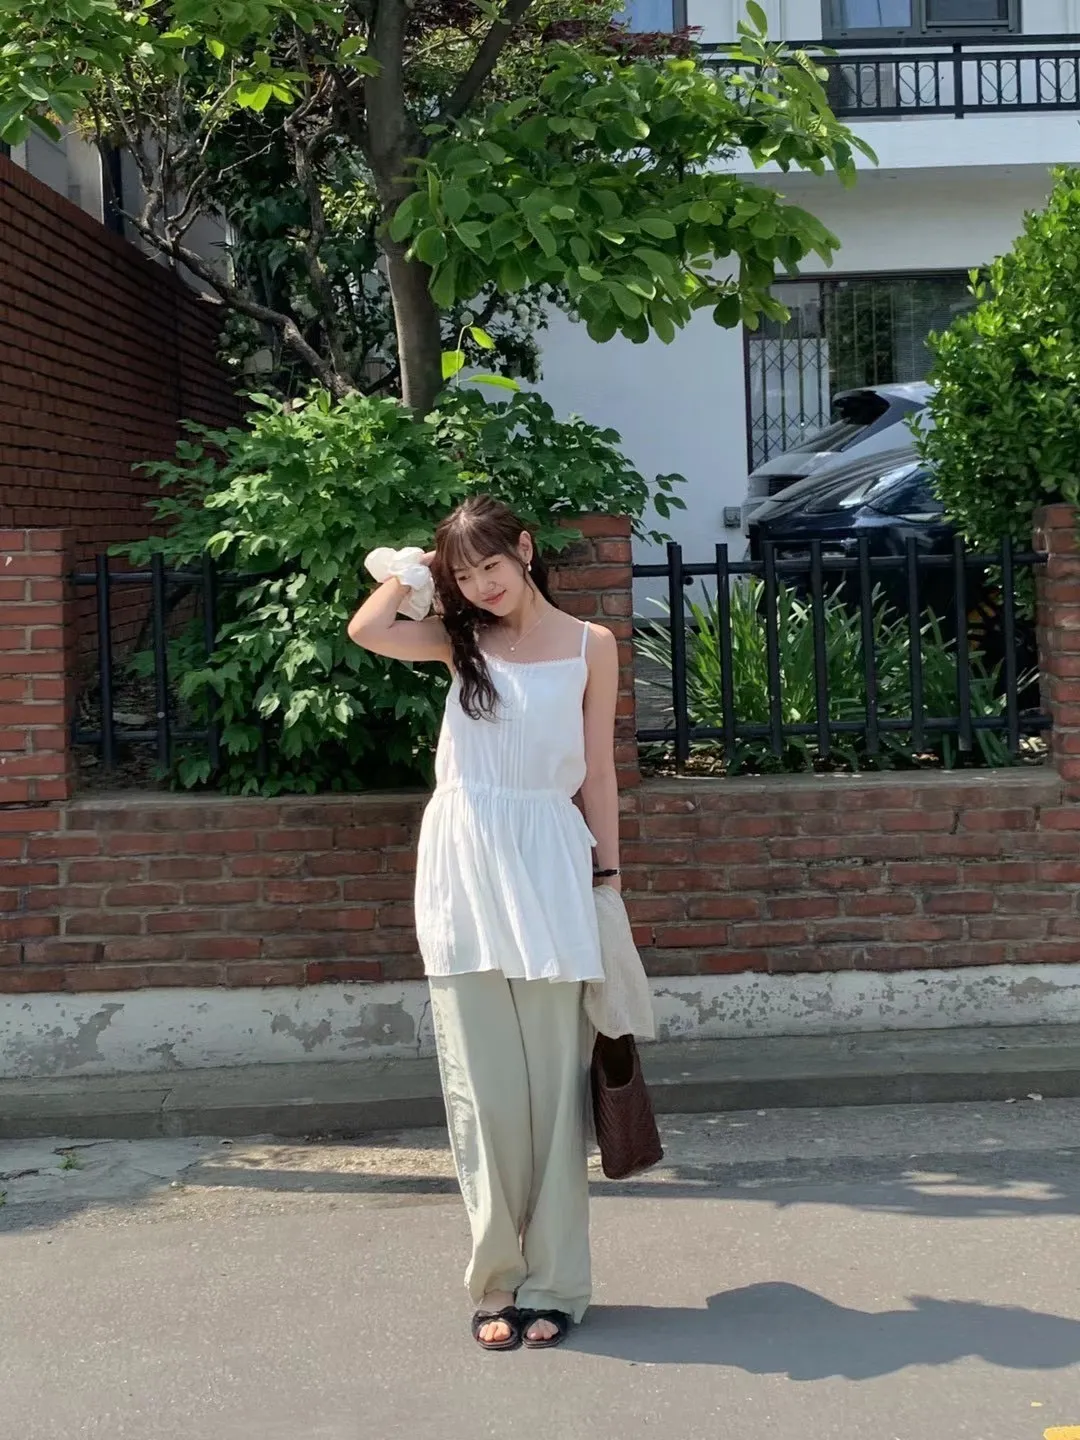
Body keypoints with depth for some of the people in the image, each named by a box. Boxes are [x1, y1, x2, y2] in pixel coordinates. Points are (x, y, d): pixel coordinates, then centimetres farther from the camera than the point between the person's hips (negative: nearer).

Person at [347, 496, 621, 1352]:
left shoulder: (590, 646, 8)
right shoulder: (462, 640, 11)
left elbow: (597, 773, 8)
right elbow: (367, 629, -8)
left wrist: (609, 875, 6)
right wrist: (420, 567, 8)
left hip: (549, 862, -1)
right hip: (464, 863, 1)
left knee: (552, 1081, 1)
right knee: (483, 1086, 3)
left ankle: (553, 1282, 9)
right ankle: (498, 1280, 12)